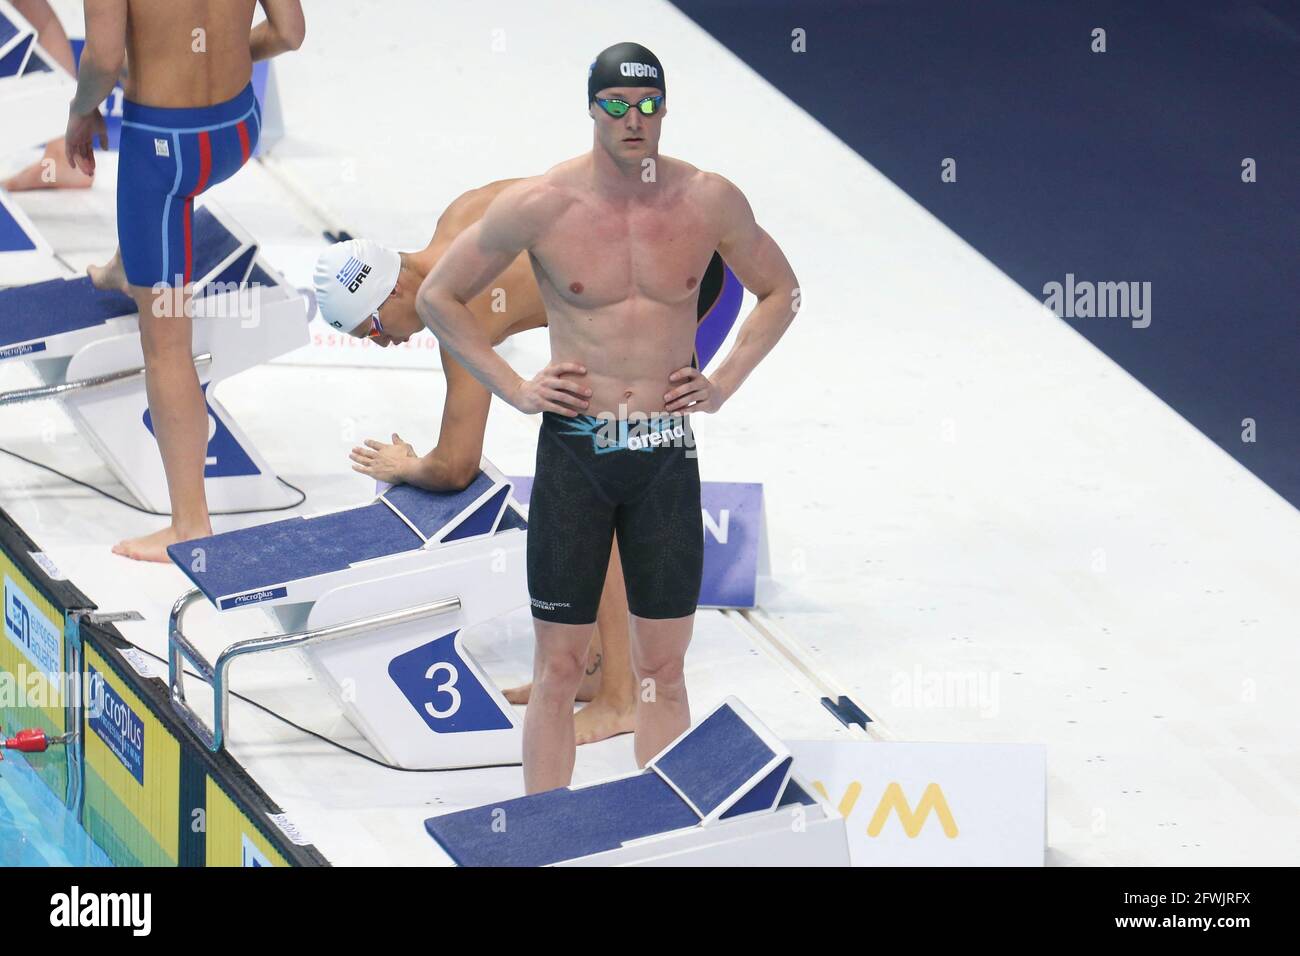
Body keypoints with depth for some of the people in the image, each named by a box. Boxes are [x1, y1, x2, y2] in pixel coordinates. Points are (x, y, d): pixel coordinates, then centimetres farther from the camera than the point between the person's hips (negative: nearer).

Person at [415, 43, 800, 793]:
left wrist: (725, 383, 5)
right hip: (574, 450, -2)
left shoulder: (710, 202, -1)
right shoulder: (539, 205, -7)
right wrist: (512, 387, -2)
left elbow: (781, 292, 17)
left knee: (663, 667, 6)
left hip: (667, 455, 2)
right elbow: (438, 296, 5)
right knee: (559, 669, 1)